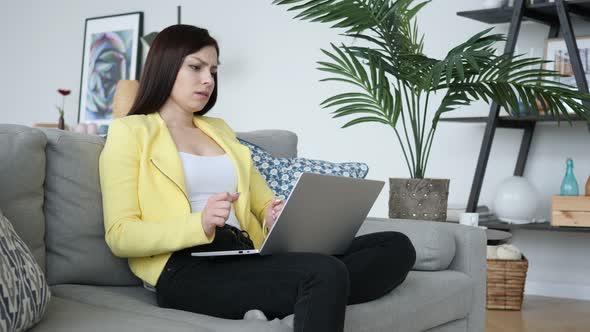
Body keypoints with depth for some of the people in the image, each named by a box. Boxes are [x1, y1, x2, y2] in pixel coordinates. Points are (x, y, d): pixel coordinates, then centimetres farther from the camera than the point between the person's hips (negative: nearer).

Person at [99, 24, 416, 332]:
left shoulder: (220, 129, 28)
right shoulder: (130, 131, 8)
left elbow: (263, 201, 28)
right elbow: (119, 236, -3)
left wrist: (277, 217, 2)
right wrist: (199, 224, -19)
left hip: (247, 257, 8)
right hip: (187, 270, -7)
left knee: (396, 246, -15)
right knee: (325, 274, -36)